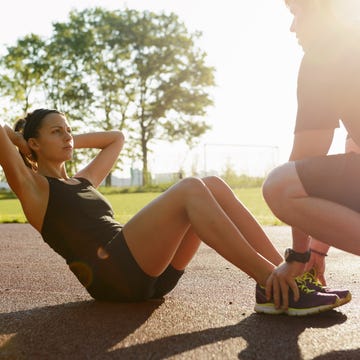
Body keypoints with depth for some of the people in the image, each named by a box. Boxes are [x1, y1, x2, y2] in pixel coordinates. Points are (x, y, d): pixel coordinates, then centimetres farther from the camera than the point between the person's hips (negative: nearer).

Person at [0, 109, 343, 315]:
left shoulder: (81, 180, 30)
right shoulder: (34, 188, 8)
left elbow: (116, 138, 42)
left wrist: (72, 141, 34)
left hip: (149, 271, 8)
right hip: (111, 273, -8)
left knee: (213, 186, -9)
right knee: (190, 190, -25)